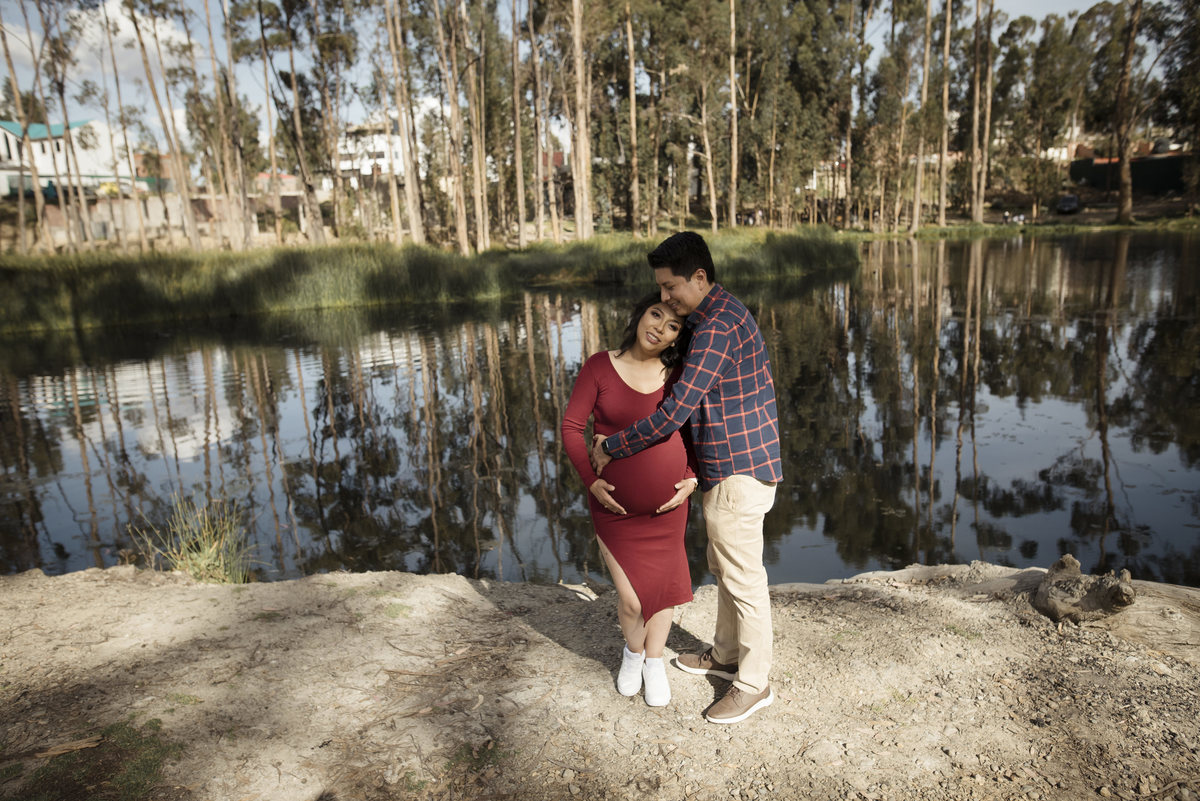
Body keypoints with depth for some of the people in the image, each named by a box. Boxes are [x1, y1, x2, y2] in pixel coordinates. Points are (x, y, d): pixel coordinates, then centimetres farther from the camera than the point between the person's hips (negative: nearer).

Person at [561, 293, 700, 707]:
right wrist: (591, 480, -13)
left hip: (667, 502, 2)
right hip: (614, 503, -2)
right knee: (631, 600, 1)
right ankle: (633, 651, 35)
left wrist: (693, 479, -3)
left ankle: (654, 662, 39)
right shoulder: (599, 366, -8)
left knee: (664, 586, 12)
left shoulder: (677, 376, -2)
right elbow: (572, 427, -5)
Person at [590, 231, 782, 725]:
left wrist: (611, 448, -15)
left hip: (739, 472, -10)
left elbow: (675, 412, -27)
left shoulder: (717, 327, -23)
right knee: (723, 568, 22)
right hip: (734, 465, 10)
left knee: (743, 578, 3)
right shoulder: (721, 314, 11)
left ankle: (754, 684, 19)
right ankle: (726, 655, 40)